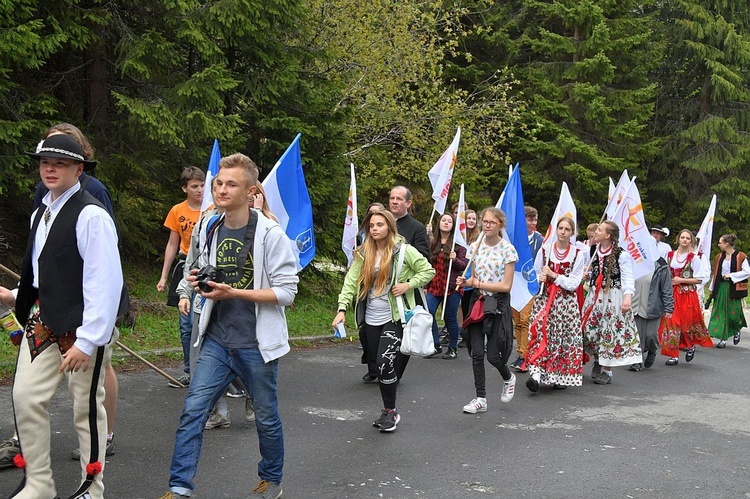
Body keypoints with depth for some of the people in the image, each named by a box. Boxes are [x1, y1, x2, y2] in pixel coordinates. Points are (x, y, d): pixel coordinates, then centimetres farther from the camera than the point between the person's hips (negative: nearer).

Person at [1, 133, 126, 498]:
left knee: (86, 407, 5)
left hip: (84, 325, -7)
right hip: (43, 320, 7)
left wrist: (87, 341, -22)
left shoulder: (91, 215, -16)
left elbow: (105, 283, -20)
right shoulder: (40, 214, 11)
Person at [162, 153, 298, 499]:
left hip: (256, 344, -4)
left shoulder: (270, 234, -13)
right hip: (216, 340, 5)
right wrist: (199, 282, -3)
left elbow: (286, 291, -15)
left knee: (266, 417, 12)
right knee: (193, 410, -4)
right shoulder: (210, 230, 5)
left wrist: (232, 292, -21)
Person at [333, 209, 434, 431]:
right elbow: (351, 281, 0)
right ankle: (389, 410, 26)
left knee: (385, 363, -13)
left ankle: (390, 411, 6)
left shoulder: (404, 251, -6)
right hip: (370, 320, 5)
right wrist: (342, 309, -11)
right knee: (375, 367, 9)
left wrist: (408, 285, -14)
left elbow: (428, 271, -1)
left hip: (394, 319, -5)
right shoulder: (364, 253, 6)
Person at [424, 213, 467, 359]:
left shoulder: (458, 244, 0)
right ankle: (436, 345, 2)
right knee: (428, 312, -12)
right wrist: (426, 285, 14)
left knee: (450, 318, 3)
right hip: (434, 285, 3)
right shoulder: (432, 243, 10)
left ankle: (452, 349, 18)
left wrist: (455, 259, -21)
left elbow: (464, 265, 0)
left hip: (451, 286, -3)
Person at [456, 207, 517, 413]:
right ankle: (480, 399, 10)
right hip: (478, 302, 4)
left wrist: (480, 284, -16)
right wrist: (466, 282, -8)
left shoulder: (507, 249, -8)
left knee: (493, 355, -3)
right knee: (476, 353, 0)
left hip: (498, 304, -4)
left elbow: (506, 285, -11)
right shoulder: (476, 247, 5)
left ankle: (508, 378, 31)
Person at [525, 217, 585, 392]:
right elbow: (535, 275, 13)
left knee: (565, 338, 0)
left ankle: (561, 376, 13)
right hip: (544, 300, 1)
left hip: (567, 303, -1)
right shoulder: (544, 251, 5)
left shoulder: (578, 254, 1)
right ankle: (536, 374, -17)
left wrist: (553, 275, -12)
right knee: (540, 334, -12)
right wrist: (540, 279, -9)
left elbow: (573, 284, -5)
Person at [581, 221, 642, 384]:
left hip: (613, 297, -5)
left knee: (610, 333, -1)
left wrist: (628, 297, -25)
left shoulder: (622, 254, -10)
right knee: (591, 330, 2)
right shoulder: (595, 251, 9)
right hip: (594, 296, 6)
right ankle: (597, 362, 26)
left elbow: (628, 278, -14)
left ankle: (607, 371, 11)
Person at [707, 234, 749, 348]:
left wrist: (731, 275, -14)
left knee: (734, 312, 0)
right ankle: (722, 338, 3)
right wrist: (712, 290, 11)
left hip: (733, 288, -4)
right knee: (720, 312, 0)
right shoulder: (719, 257, 9)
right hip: (721, 288, 4)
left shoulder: (740, 256, -6)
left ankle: (736, 331, 31)